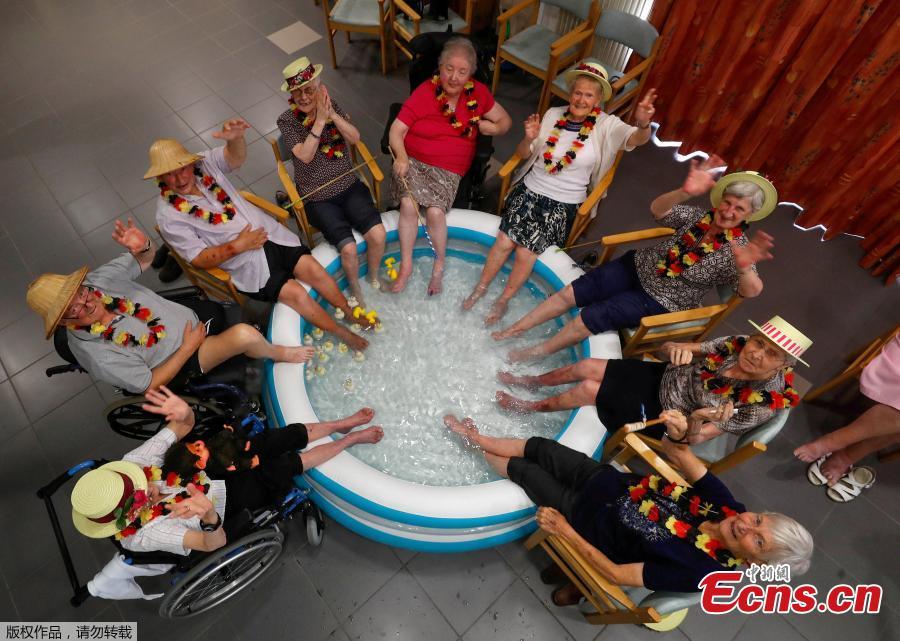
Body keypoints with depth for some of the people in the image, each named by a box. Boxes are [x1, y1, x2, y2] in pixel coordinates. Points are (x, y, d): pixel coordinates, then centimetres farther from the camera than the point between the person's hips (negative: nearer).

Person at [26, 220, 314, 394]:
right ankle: (278, 353, 0)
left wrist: (143, 245, -21)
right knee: (245, 335, -30)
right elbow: (149, 385, -17)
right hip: (182, 364, -6)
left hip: (193, 315, 7)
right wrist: (188, 348, -20)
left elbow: (145, 260, 3)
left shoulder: (99, 278, -13)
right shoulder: (96, 355, -26)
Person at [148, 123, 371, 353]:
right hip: (245, 261, -4)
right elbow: (199, 259, -13)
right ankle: (343, 334, 3)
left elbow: (237, 157, -16)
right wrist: (238, 245, -21)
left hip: (270, 232, 4)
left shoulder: (205, 163, -2)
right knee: (295, 293, -16)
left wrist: (236, 137, -39)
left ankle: (352, 314, 15)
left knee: (315, 271, -6)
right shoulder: (168, 215, -11)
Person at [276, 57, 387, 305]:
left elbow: (355, 138, -10)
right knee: (348, 247, -22)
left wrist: (332, 115, -25)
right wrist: (320, 120, -27)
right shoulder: (287, 121, -8)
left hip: (349, 185, 3)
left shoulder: (332, 106, 2)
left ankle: (374, 278, 11)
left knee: (378, 234, -19)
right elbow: (305, 156, -21)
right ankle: (356, 291, 8)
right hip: (318, 197, -3)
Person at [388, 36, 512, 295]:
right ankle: (406, 265, -10)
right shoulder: (425, 92, -7)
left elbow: (505, 121, 13)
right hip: (413, 161, -1)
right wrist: (401, 157, -27)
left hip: (449, 169, 1)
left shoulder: (478, 93, 2)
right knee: (409, 204, -27)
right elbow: (396, 131, -8)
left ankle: (439, 266, -1)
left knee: (435, 210, -24)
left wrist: (495, 128, -10)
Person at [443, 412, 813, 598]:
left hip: (589, 518, -4)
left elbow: (617, 574, -26)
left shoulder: (700, 572, -28)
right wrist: (677, 436, -31)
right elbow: (677, 456, -7)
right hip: (609, 482, 5)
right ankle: (478, 439, 34)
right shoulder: (725, 506, -14)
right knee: (540, 446, 7)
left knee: (525, 471, 3)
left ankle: (477, 450, 35)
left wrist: (565, 531, -26)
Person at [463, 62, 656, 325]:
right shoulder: (553, 114, 3)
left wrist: (643, 124, -48)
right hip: (529, 189, 2)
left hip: (562, 204, -2)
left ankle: (503, 301, 12)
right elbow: (523, 155, 6)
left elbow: (635, 139, -24)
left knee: (527, 251, -11)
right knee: (505, 240, -12)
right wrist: (529, 138, -17)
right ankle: (479, 289, 10)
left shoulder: (606, 125, -6)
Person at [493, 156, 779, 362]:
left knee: (592, 315, -16)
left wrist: (745, 269, -52)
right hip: (639, 266, 4)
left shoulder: (738, 250, -15)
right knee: (570, 292, -8)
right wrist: (684, 192, -40)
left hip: (662, 301, -4)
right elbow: (657, 210, -19)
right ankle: (512, 330, 5)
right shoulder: (699, 216, -6)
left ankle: (535, 353, 5)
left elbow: (751, 291, -29)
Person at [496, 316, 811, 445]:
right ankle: (530, 381, 28)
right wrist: (677, 348, -31)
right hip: (661, 376, 5)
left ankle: (531, 406, 18)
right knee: (586, 366, -3)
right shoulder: (738, 346, -12)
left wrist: (696, 419, -46)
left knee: (587, 389, -12)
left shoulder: (758, 405, -25)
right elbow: (667, 348, -7)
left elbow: (693, 438, -23)